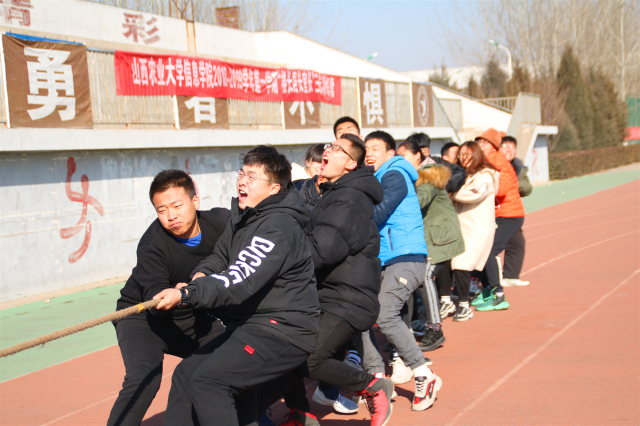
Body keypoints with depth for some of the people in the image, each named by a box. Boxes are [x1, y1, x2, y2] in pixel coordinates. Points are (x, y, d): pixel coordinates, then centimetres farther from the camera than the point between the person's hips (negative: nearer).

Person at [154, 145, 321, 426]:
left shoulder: (278, 227, -20)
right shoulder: (242, 217, 11)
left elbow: (241, 281, -29)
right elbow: (220, 256, 20)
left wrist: (187, 295, -32)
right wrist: (201, 275, -3)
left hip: (283, 330, -10)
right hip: (247, 324, 10)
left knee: (208, 381, -22)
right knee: (186, 373, 12)